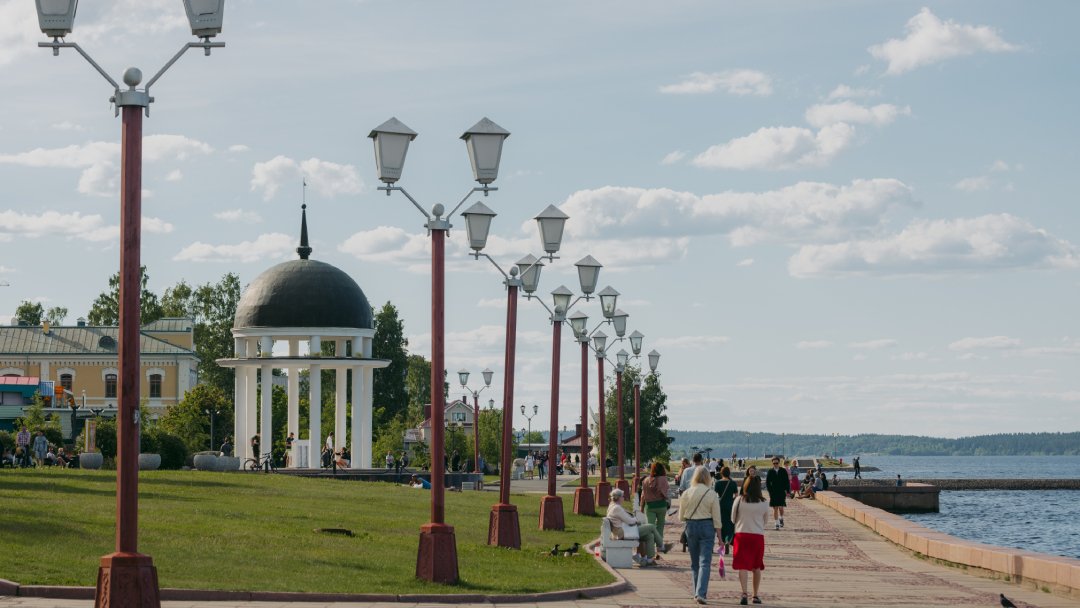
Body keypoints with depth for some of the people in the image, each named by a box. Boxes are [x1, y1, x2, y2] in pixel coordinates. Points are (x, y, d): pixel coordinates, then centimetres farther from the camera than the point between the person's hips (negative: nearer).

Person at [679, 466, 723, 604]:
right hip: (707, 526, -2)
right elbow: (716, 517, -4)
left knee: (694, 563, 15)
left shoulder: (686, 494, -2)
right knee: (705, 562, -4)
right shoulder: (711, 494, -7)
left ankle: (697, 593, 20)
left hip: (691, 526, 2)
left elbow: (681, 516, 6)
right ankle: (701, 593, -17)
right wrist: (719, 534, 5)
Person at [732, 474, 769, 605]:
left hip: (741, 535, -1)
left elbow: (733, 519, 4)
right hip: (758, 535, 1)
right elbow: (766, 521, 10)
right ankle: (756, 595, 21)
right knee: (756, 567, 14)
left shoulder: (739, 501, -7)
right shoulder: (763, 503, -5)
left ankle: (744, 594, -15)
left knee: (742, 566, -1)